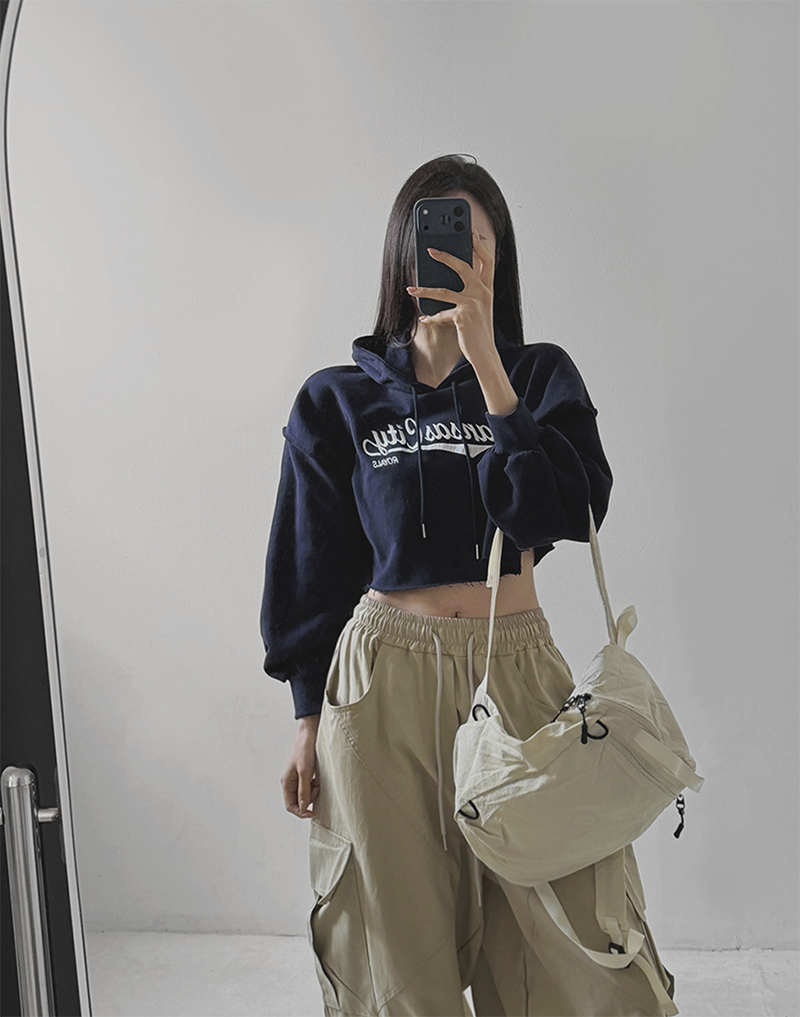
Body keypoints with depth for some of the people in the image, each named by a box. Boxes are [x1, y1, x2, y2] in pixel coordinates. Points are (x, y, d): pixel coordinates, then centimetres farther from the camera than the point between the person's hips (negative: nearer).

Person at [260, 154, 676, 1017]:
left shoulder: (539, 375, 4)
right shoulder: (339, 400, 4)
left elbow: (568, 509, -15)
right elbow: (310, 571, 6)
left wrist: (485, 361, -18)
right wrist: (308, 720, 5)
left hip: (517, 668, 1)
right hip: (383, 680, 0)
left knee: (573, 941, 6)